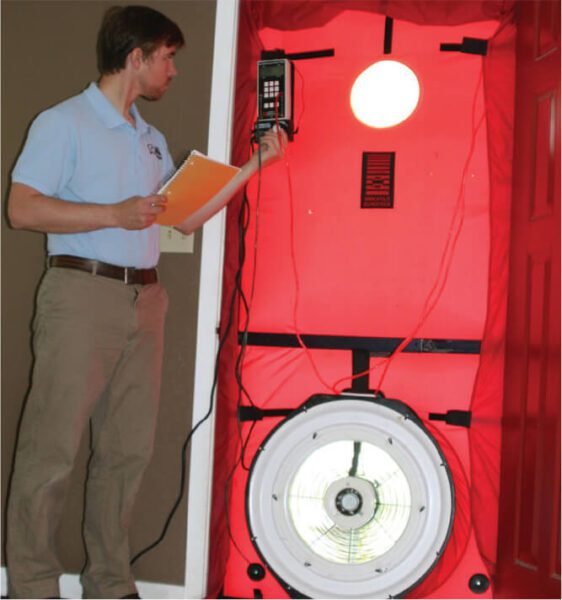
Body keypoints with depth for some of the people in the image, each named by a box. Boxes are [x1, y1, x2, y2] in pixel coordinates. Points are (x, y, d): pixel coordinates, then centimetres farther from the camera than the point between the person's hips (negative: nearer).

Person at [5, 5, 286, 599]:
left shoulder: (151, 140, 21)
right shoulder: (64, 123, -2)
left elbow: (187, 217, 20)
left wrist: (254, 164, 17)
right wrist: (115, 214, -16)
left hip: (144, 301, 7)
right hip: (82, 294, -7)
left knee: (129, 448, 7)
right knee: (53, 447, -5)